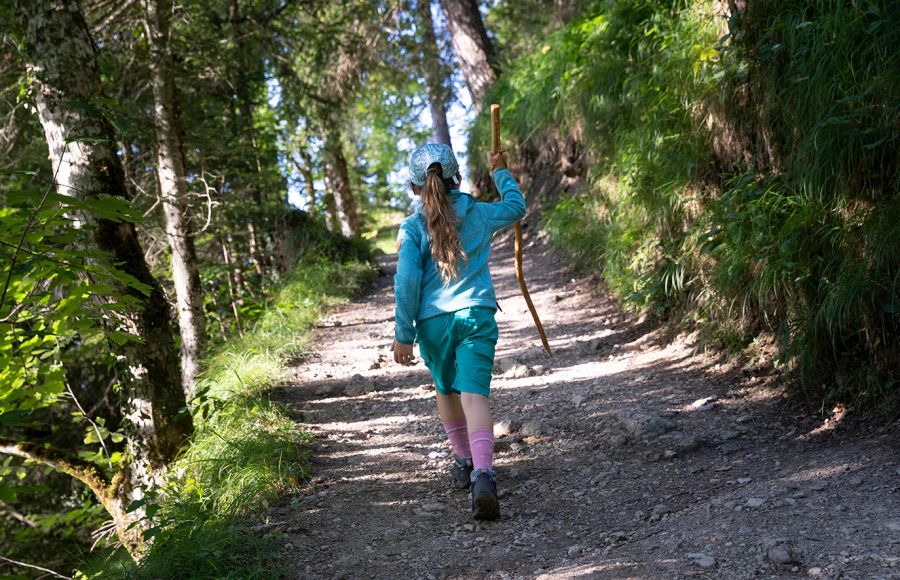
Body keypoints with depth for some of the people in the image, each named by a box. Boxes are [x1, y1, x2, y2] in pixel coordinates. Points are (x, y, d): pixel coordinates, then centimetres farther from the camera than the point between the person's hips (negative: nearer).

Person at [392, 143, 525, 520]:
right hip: (475, 315, 0)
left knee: (446, 391, 22)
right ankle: (482, 474, -29)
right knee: (474, 393, -10)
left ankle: (463, 462, 37)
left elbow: (407, 282, -6)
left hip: (432, 321, 0)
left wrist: (403, 335, -1)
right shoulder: (479, 215, 7)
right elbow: (517, 206, 27)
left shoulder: (412, 227, 0)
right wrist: (500, 172, 41)